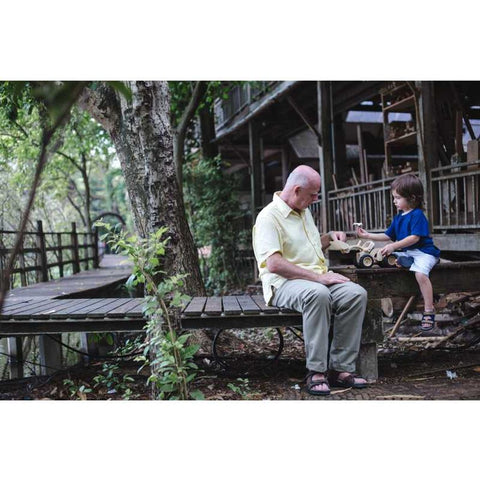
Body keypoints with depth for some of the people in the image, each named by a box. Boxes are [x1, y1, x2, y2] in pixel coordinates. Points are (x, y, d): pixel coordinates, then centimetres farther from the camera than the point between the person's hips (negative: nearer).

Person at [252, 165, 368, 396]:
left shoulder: (304, 212, 20)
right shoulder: (269, 217, -9)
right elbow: (274, 264, -22)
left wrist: (330, 237, 18)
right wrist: (318, 277, -23)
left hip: (319, 278, 8)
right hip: (284, 283, -8)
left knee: (356, 293, -19)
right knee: (318, 294, -39)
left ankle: (341, 368, -17)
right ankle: (316, 372, -29)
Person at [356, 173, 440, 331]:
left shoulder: (417, 215, -11)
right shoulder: (398, 217, 15)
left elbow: (414, 237, -20)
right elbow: (388, 236, 21)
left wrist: (394, 246, -25)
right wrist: (368, 235, 13)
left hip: (423, 251, -9)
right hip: (406, 252, 9)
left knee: (421, 273, -33)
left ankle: (429, 311, -26)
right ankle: (403, 261, -16)